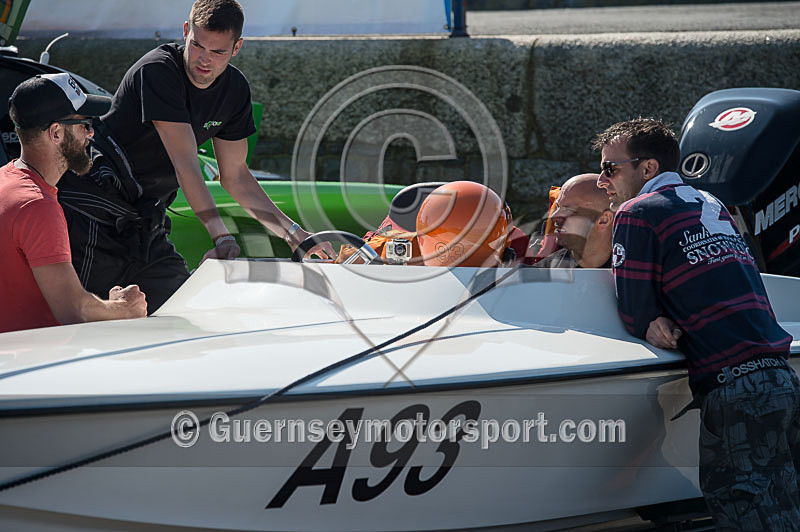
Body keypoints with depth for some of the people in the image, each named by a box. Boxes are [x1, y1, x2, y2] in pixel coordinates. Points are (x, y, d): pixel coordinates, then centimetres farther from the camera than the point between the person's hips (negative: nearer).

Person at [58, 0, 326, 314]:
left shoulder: (234, 89, 4)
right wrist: (222, 236, -33)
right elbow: (185, 165, -26)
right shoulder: (158, 70, -20)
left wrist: (293, 233, 3)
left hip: (147, 222, 7)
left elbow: (235, 176, 12)